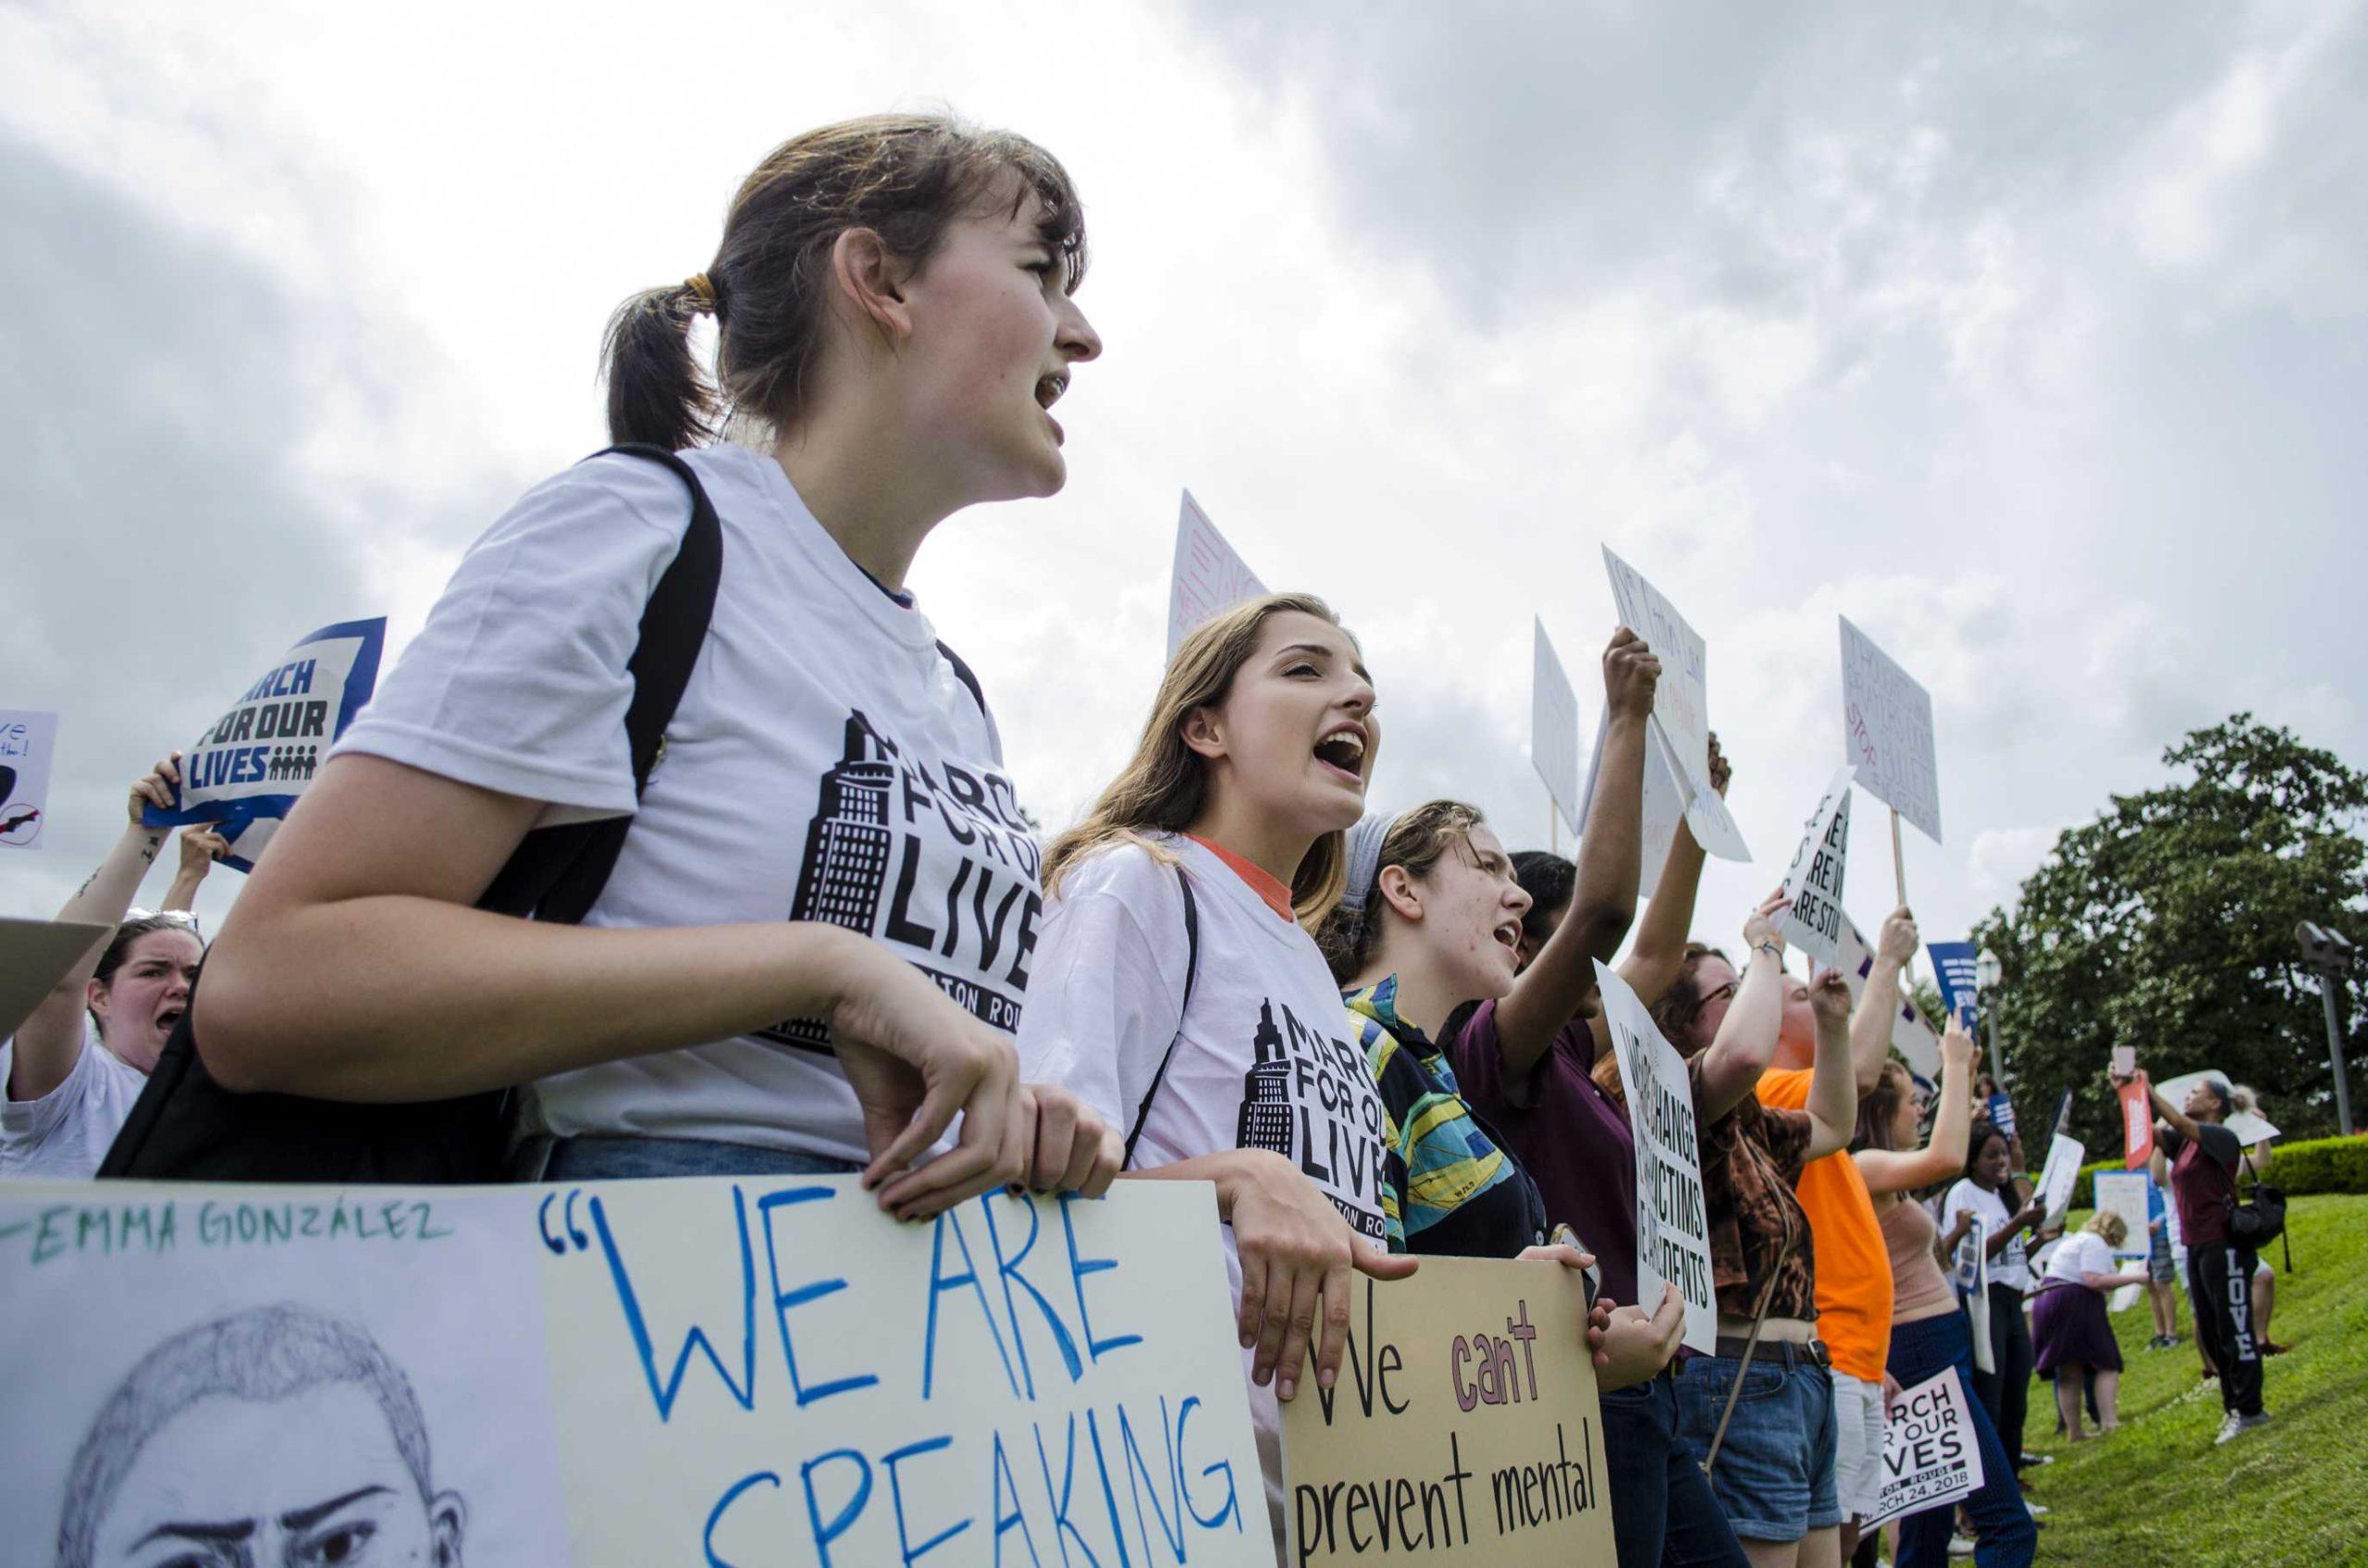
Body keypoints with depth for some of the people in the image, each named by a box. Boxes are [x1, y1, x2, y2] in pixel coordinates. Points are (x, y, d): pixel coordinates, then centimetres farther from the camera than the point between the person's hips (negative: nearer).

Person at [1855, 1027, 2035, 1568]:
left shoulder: (1880, 1174, 13)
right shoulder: (1864, 1168, -16)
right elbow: (1947, 1158, -31)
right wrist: (1953, 1065, -23)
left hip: (1929, 1346, 10)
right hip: (1923, 1351, -10)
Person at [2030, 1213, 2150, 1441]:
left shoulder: (2072, 1240, 25)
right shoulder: (2095, 1243, -6)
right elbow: (2094, 1281, -18)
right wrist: (2132, 1278, -13)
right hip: (2075, 1305, -9)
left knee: (2069, 1374, 11)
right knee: (2107, 1364, -1)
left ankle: (2073, 1431, 13)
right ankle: (2109, 1422, -12)